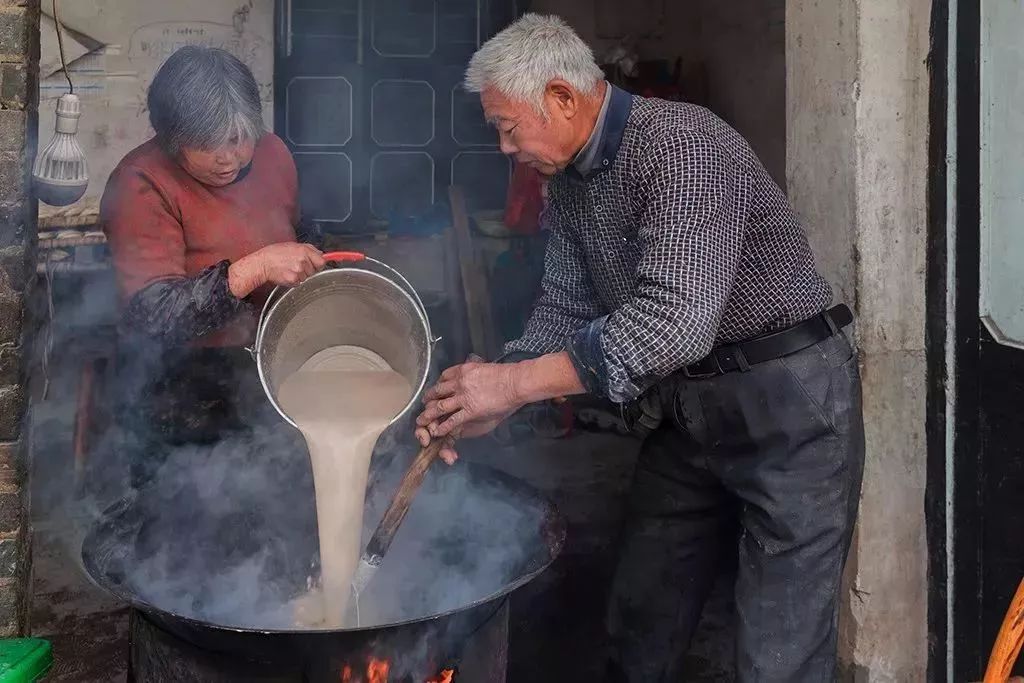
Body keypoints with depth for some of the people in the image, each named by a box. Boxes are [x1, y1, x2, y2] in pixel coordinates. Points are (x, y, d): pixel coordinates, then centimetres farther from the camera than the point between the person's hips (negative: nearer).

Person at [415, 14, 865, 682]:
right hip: (683, 409, 9)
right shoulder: (570, 181, 6)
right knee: (638, 626, 17)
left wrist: (517, 380, -31)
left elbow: (679, 319, -32)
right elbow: (566, 307, 8)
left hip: (788, 400, -8)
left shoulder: (683, 144, -22)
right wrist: (489, 401, -7)